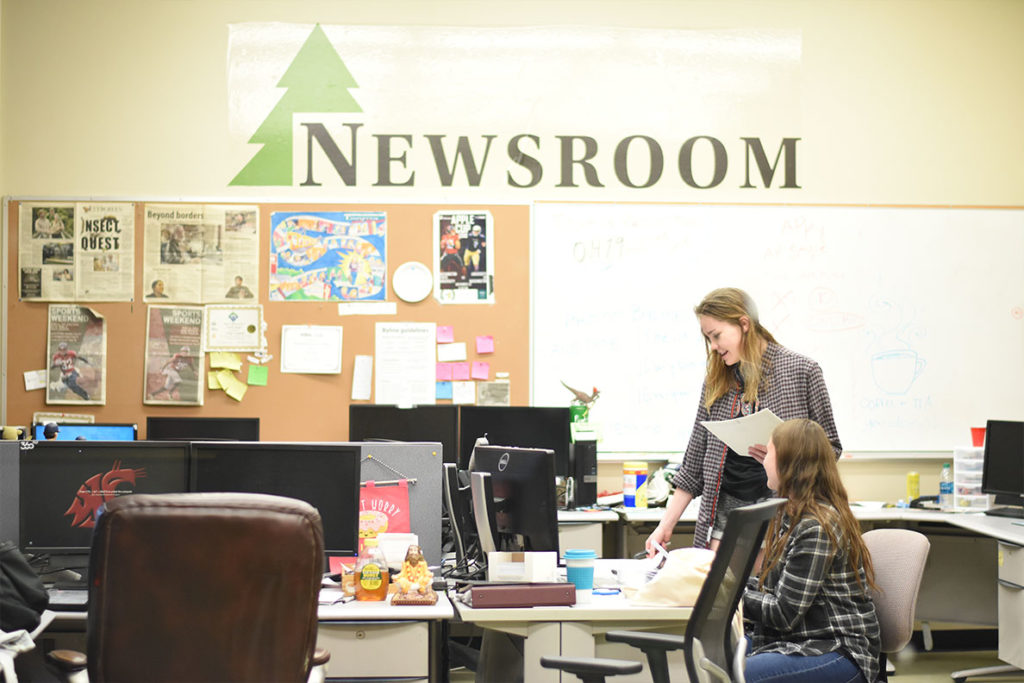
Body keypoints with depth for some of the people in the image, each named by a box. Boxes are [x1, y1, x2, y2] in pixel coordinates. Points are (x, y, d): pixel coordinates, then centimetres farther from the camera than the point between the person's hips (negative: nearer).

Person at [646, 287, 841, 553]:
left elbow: (831, 447, 3)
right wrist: (665, 526, 8)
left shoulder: (801, 371, -1)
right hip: (725, 512, 4)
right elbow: (694, 464, 14)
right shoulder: (715, 381, 11)